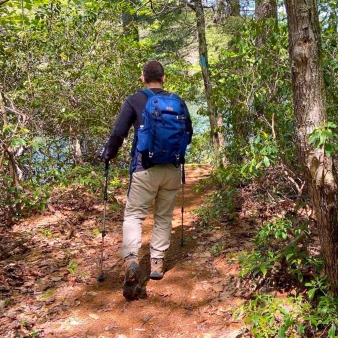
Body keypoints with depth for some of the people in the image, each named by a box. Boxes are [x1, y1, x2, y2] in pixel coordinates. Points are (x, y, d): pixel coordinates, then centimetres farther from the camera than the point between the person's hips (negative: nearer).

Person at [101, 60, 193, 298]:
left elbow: (118, 133, -6)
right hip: (172, 169, 3)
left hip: (145, 169, -2)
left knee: (134, 214, 3)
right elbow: (188, 134, 14)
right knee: (164, 217, 15)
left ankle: (131, 258, -18)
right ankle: (158, 263, 16)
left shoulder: (134, 101, -2)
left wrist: (108, 155, 11)